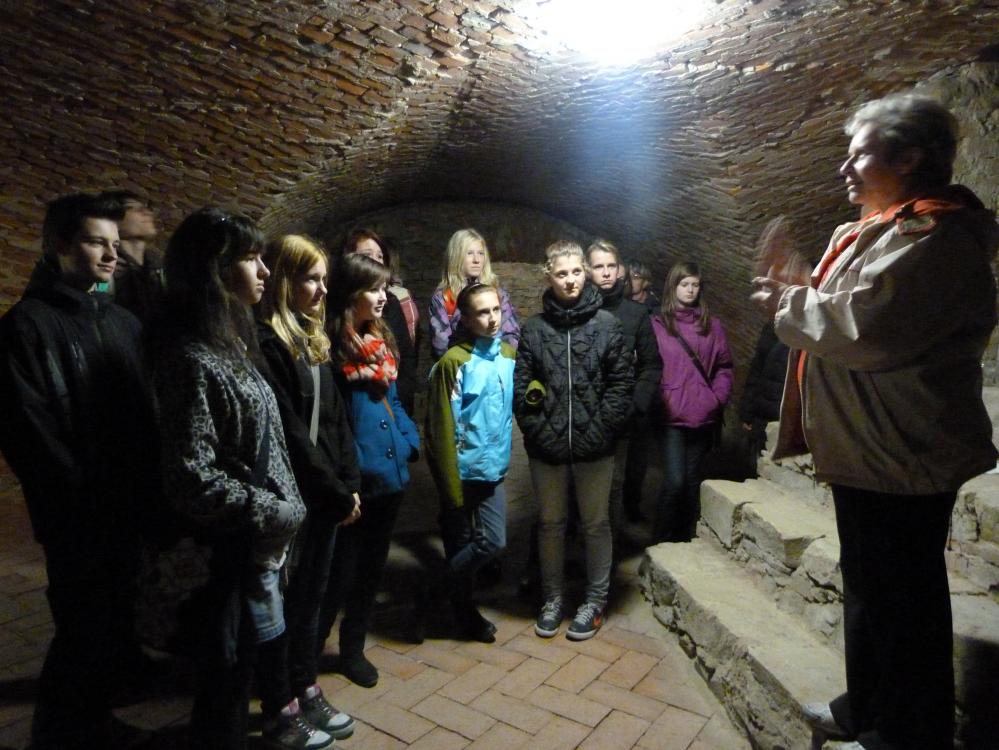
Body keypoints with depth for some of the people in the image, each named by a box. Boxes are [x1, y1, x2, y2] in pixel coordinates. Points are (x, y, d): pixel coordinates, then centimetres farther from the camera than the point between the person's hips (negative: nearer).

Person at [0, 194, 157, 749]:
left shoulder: (124, 322, 10)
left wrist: (152, 489, 1)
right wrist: (84, 504, -13)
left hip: (134, 510, 6)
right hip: (80, 521, -6)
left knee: (120, 628, 16)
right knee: (85, 636, 6)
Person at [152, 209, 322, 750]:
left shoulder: (228, 341, 6)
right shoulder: (190, 358, -23)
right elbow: (193, 478, -26)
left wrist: (282, 510, 7)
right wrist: (277, 513, -17)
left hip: (262, 534, 9)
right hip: (235, 543, -9)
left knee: (269, 630, 25)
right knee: (231, 658, 11)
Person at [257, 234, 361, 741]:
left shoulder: (312, 338, 10)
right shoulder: (265, 342, -16)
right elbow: (288, 432, -19)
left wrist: (349, 484, 3)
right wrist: (337, 492, -13)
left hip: (322, 493, 8)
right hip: (290, 495, -7)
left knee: (311, 593, 17)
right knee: (286, 598, 8)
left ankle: (304, 688, 33)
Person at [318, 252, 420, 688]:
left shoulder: (382, 340, 11)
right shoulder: (332, 344, -14)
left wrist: (409, 441, 5)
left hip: (389, 473, 8)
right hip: (354, 482, -7)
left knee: (372, 567, 19)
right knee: (341, 571, 5)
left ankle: (353, 648, 38)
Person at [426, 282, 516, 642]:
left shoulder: (509, 354, 3)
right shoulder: (453, 362, -16)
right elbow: (443, 430, -16)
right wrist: (452, 487, -16)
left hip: (494, 469, 6)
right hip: (463, 471, -6)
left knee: (494, 542, 9)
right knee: (461, 545, 9)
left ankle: (463, 610, 33)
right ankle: (463, 613, 31)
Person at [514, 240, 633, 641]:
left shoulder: (606, 324, -2)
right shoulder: (534, 328, 1)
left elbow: (621, 383, -4)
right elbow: (521, 386, 0)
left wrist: (600, 430, -11)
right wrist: (537, 429, -8)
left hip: (594, 447, -1)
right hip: (547, 447, 1)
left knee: (596, 524, 12)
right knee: (551, 524, 15)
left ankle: (595, 601, 31)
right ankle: (552, 598, 34)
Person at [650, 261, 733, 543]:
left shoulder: (712, 325, 10)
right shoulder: (657, 324, 0)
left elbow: (724, 367, 12)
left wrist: (718, 398, 0)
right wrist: (658, 399, -9)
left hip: (703, 417, 3)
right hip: (670, 416, -3)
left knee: (692, 481, 11)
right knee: (674, 481, -11)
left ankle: (685, 540, 25)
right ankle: (661, 542, 6)